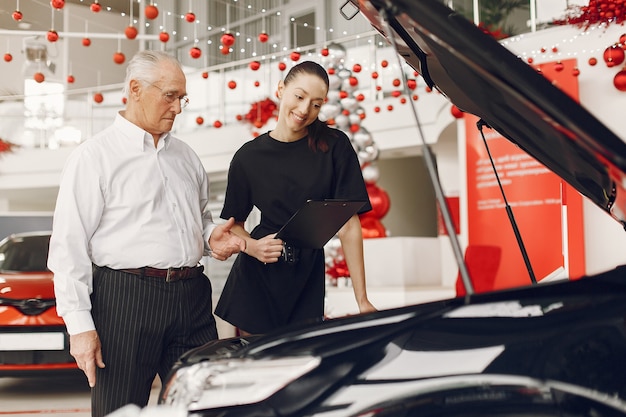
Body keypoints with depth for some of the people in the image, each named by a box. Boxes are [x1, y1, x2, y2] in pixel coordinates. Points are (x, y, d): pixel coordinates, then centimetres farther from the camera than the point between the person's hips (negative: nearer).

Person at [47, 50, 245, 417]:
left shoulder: (186, 156, 17)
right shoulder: (94, 157, -2)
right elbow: (69, 246, -6)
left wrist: (212, 237, 4)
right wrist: (80, 325, -12)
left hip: (192, 299, 6)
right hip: (126, 299, -5)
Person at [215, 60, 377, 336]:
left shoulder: (334, 147, -3)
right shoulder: (248, 157, 1)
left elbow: (349, 225, -6)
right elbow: (235, 223, 11)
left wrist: (363, 301, -9)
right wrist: (252, 246, -13)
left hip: (308, 279, 0)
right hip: (255, 281, 1)